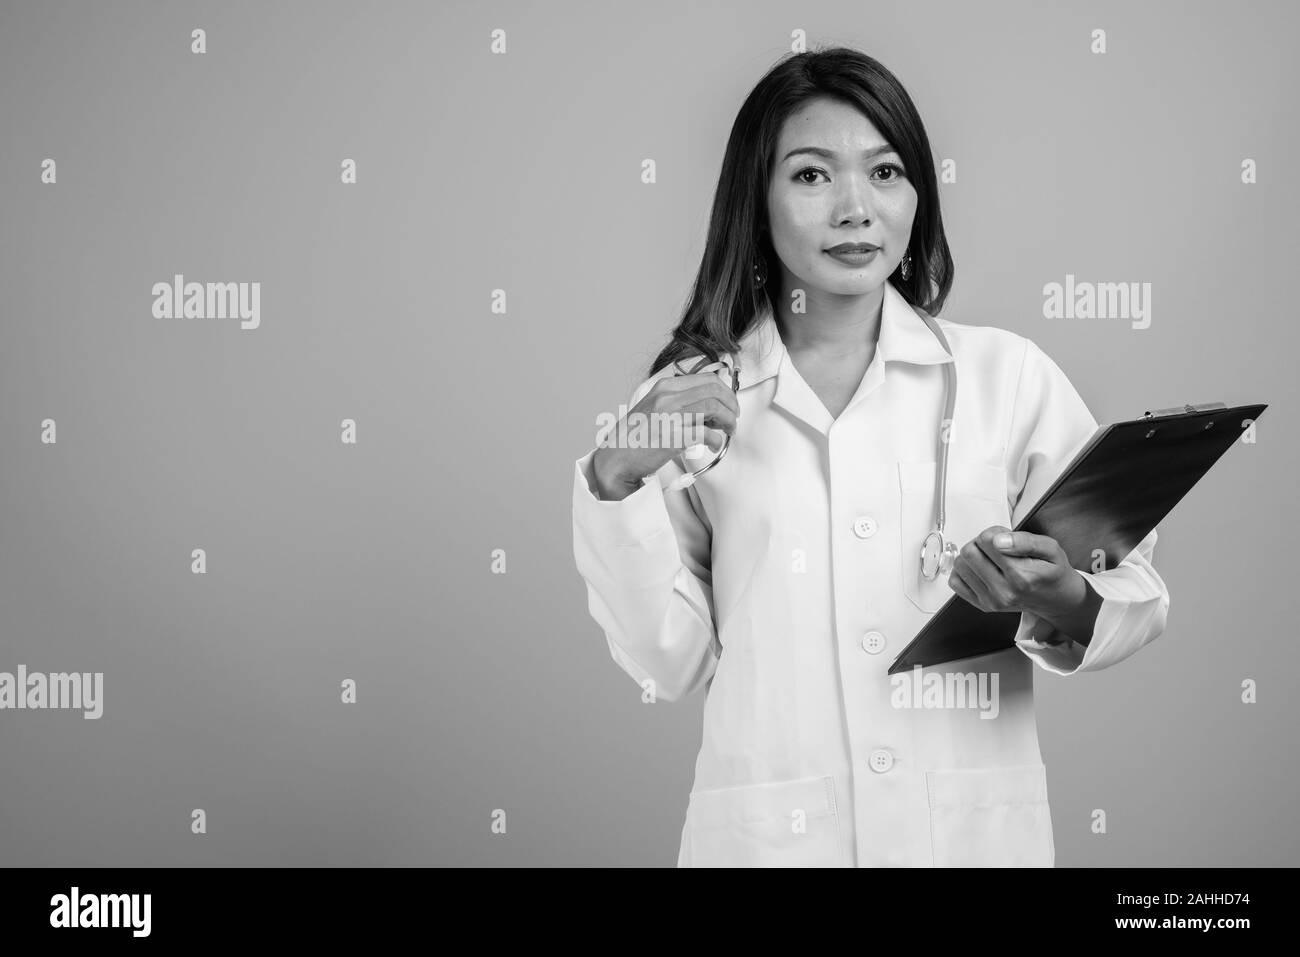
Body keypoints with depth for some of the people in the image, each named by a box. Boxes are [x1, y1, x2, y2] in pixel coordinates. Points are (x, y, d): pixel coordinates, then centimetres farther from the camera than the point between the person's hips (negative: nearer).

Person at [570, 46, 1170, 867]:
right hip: (766, 830, 0)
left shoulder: (1009, 374, -4)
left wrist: (1064, 607, -20)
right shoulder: (692, 400, -1)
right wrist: (617, 485, -13)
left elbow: (1136, 598, 0)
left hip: (974, 828, 0)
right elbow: (674, 665, -2)